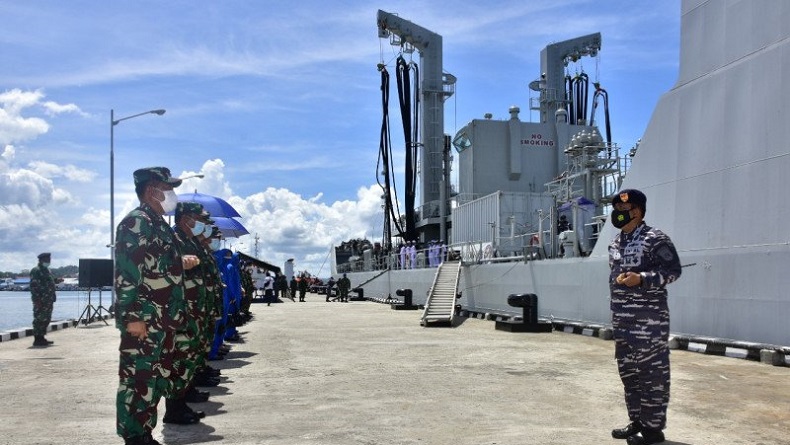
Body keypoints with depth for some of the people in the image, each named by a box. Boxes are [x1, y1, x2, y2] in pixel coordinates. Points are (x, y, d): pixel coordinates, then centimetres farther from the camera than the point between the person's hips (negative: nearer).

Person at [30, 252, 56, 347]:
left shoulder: (47, 271, 20)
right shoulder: (35, 271, -9)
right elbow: (33, 286, -16)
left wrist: (52, 299, 20)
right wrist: (37, 300, -21)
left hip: (48, 301, 9)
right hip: (40, 301, -9)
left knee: (46, 320, 11)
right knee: (39, 319, -7)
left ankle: (41, 338, 18)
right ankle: (37, 340, -4)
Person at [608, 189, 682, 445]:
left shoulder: (655, 239, -9)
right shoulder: (615, 244, 15)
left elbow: (673, 270, -12)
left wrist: (641, 278, -23)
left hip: (649, 320, -8)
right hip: (622, 320, 9)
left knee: (652, 372, -3)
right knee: (628, 371, 14)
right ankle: (637, 422, 25)